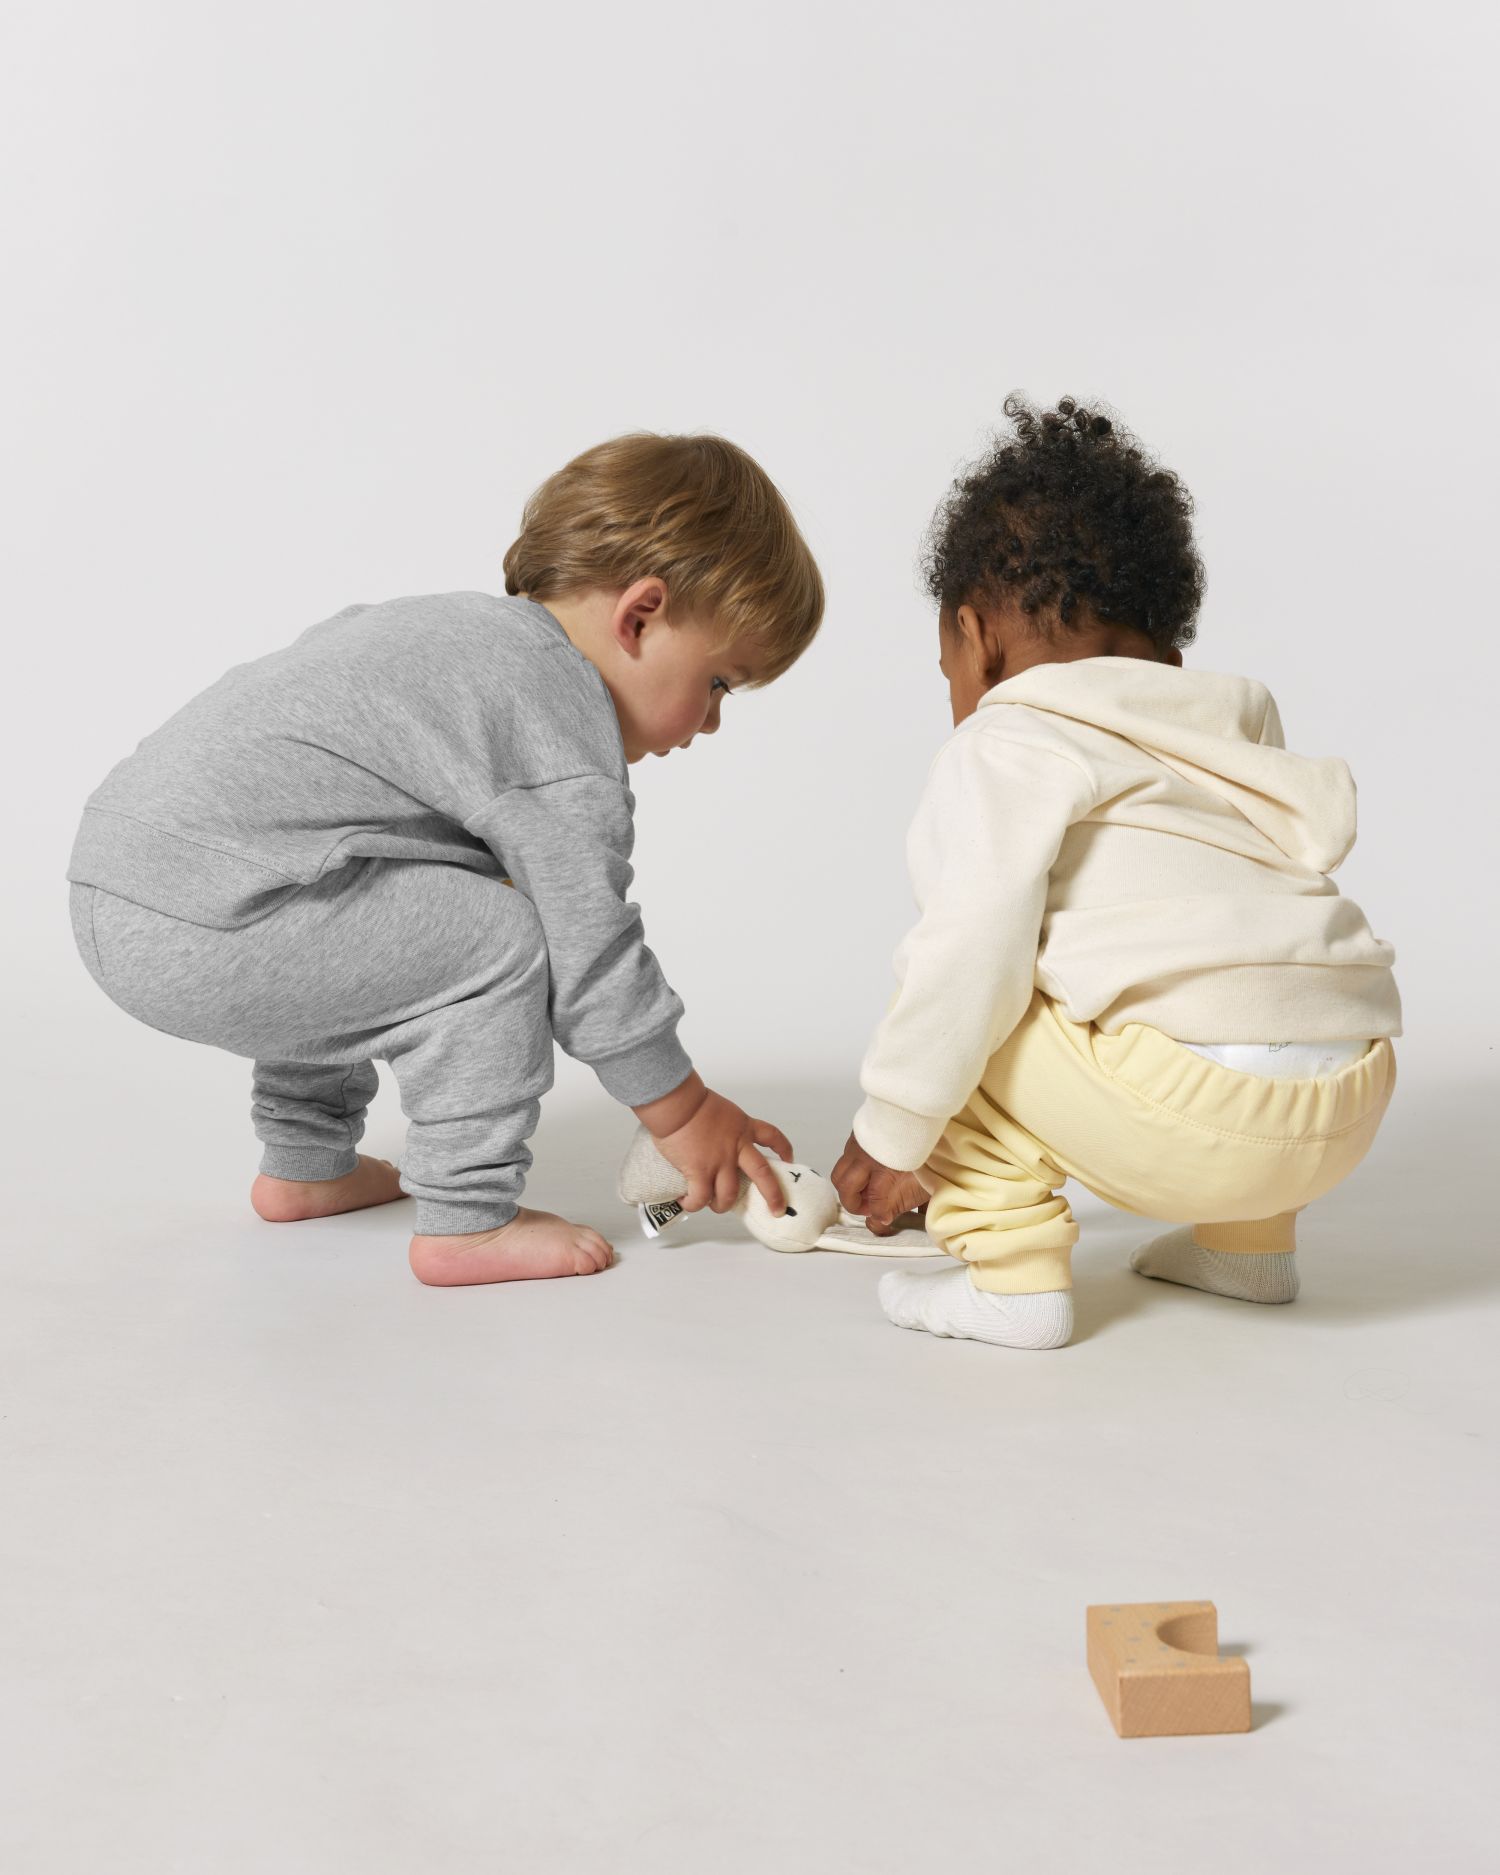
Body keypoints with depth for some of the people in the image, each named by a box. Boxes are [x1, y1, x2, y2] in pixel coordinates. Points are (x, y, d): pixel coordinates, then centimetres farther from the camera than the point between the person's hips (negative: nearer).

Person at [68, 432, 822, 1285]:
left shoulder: (466, 623, 18)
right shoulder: (562, 736, -13)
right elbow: (588, 942, -11)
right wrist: (682, 1109, 2)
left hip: (118, 869, 11)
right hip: (199, 929, -11)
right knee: (497, 939, -11)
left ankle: (305, 1165, 41)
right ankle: (468, 1222, -1)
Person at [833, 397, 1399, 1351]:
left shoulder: (1004, 747, 1)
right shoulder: (1234, 731, 24)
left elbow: (974, 950, -12)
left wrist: (891, 1133, -1)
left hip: (1196, 1120, -8)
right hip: (1351, 1116, 8)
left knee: (939, 1010, 8)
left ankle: (1016, 1273, 5)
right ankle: (1249, 1243, 35)